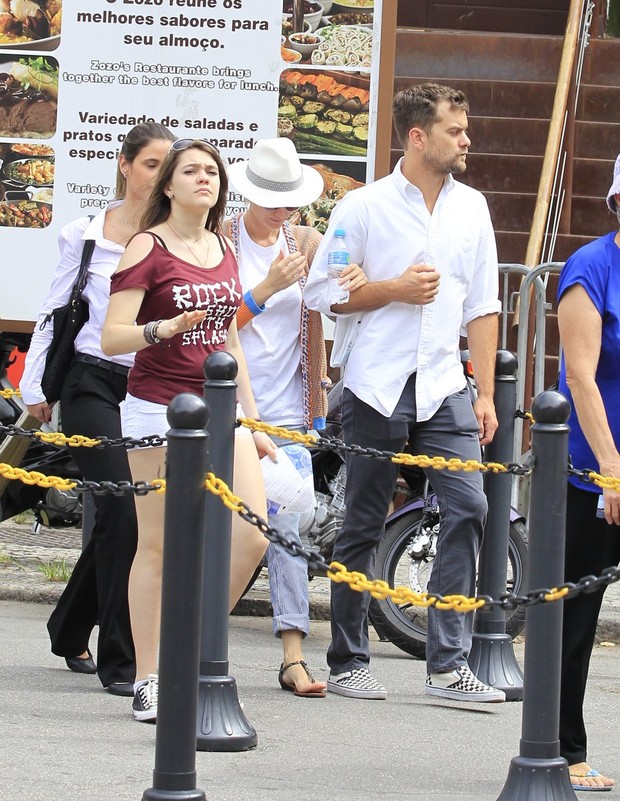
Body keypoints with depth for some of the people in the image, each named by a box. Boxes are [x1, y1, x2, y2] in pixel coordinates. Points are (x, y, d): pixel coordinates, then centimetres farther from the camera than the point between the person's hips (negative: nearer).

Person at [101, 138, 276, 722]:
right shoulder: (148, 249, -6)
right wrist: (163, 329, -31)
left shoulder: (224, 250, 14)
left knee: (251, 536, -7)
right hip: (158, 408, -6)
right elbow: (111, 338, -12)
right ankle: (147, 682, 5)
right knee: (157, 546, -2)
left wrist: (251, 421, 19)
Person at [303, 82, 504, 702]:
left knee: (467, 507, -11)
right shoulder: (364, 206, -1)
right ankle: (347, 662, 14)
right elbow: (321, 292, -1)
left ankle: (447, 664, -7)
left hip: (445, 388, 3)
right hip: (376, 388, -3)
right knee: (362, 527, 3)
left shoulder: (471, 207, 11)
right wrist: (395, 289, -12)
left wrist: (486, 393, 8)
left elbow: (481, 306, 12)